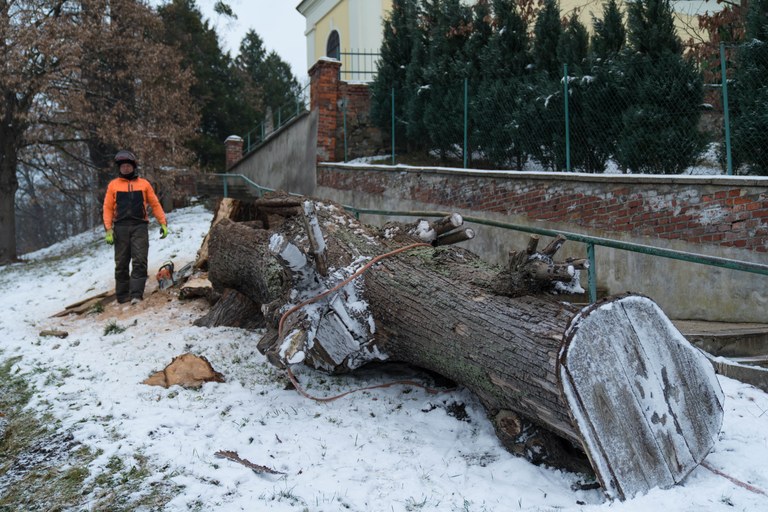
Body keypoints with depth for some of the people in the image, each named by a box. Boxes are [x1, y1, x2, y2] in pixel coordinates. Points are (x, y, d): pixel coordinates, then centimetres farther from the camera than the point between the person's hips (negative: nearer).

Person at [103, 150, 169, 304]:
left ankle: (136, 294, -14)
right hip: (121, 227, 1)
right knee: (121, 263, 5)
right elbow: (108, 208, 6)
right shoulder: (113, 185, 10)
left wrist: (163, 223, 2)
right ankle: (122, 295, 13)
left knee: (139, 262, -11)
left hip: (140, 226, -1)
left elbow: (155, 204, 10)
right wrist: (108, 229, -4)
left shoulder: (144, 184, 10)